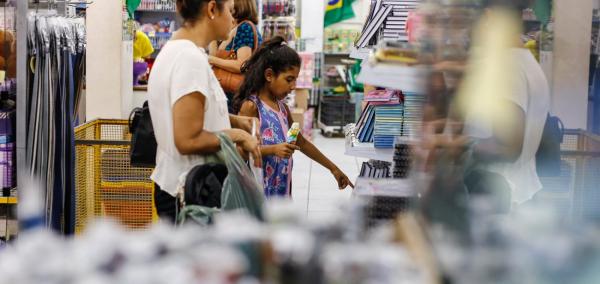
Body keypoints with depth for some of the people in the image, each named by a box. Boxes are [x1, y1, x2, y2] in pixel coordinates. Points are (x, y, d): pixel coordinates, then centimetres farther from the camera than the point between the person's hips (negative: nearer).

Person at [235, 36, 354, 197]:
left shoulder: (282, 108, 14)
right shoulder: (251, 106, -10)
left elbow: (301, 143, 24)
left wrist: (333, 169, 26)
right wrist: (273, 149, -25)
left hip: (281, 189, 8)